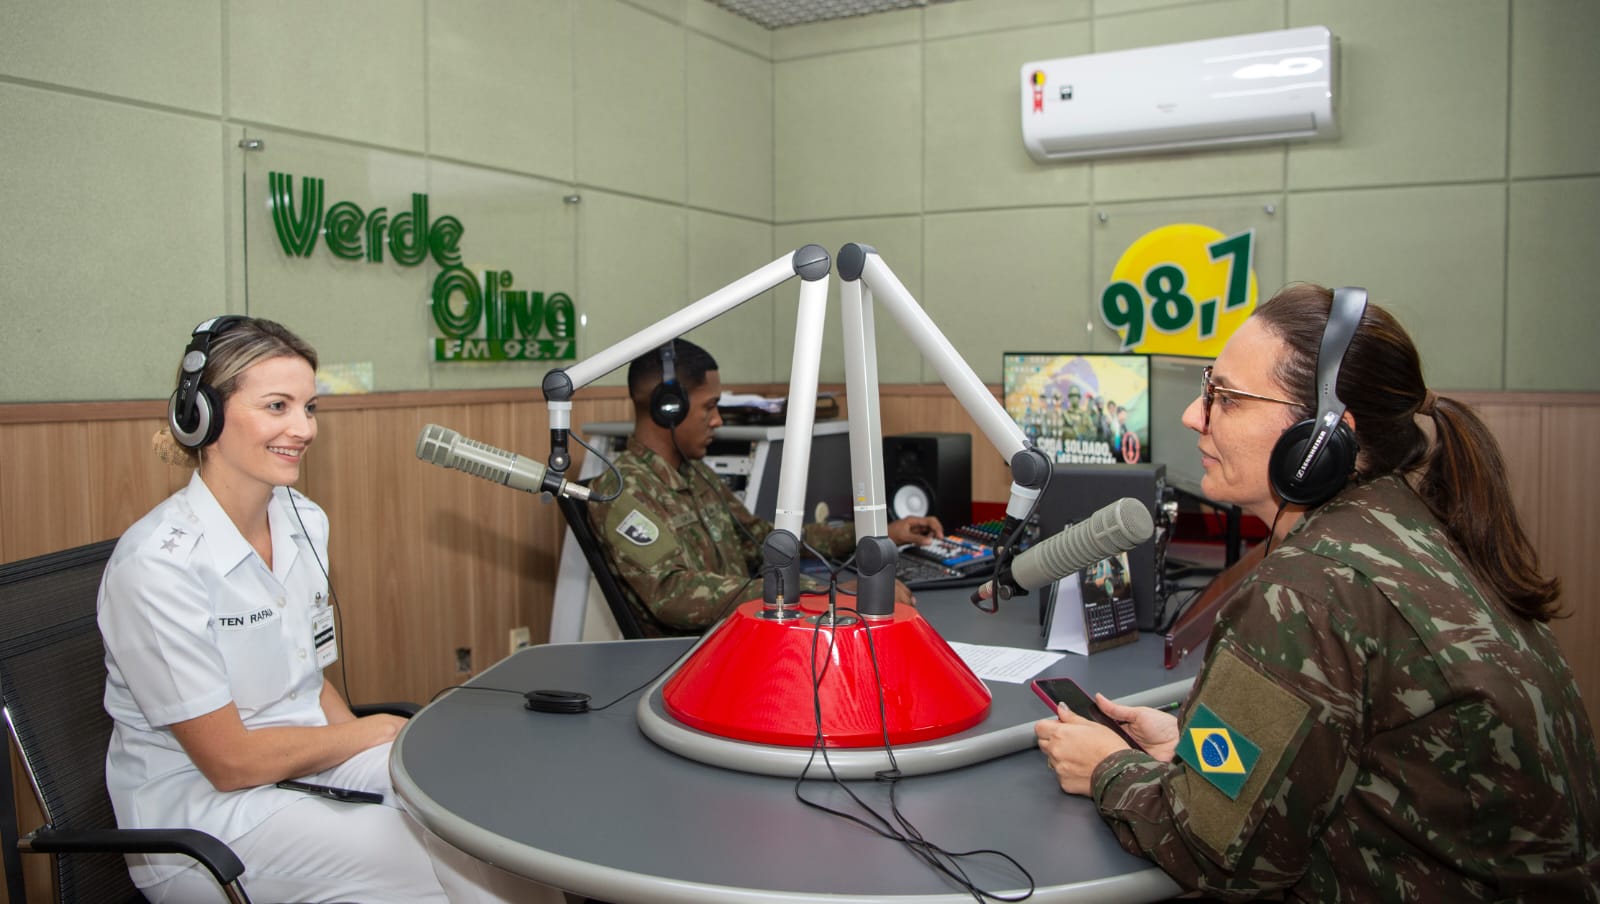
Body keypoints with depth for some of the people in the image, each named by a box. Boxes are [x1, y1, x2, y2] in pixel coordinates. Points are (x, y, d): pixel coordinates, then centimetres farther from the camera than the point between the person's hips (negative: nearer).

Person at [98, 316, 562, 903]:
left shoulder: (305, 522, 4)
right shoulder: (156, 565, -20)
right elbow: (231, 760, -18)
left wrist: (367, 747, -7)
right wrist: (375, 730, -7)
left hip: (309, 762, 7)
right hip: (200, 812, -6)